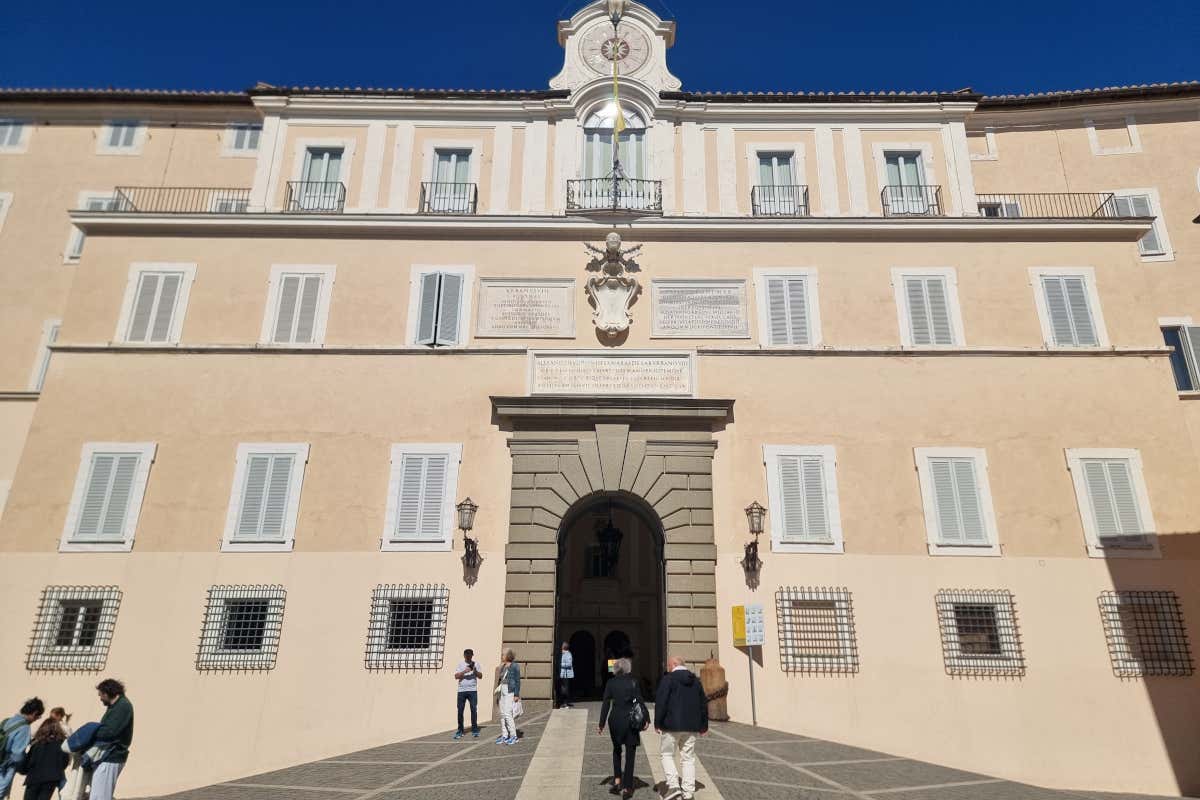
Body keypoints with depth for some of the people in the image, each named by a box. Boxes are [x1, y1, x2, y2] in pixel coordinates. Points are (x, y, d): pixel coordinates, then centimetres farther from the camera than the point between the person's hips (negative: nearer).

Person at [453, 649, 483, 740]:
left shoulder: (475, 664, 9)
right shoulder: (460, 664, 7)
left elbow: (480, 676, 8)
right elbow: (456, 676, -3)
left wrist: (475, 671, -11)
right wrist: (464, 671, -17)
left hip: (472, 690, 0)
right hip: (461, 690, 0)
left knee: (474, 709, -5)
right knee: (460, 710, 2)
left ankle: (474, 730, 4)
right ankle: (460, 731, 12)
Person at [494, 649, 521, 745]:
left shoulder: (514, 666, -8)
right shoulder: (503, 667, 14)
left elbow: (517, 681, -10)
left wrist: (516, 695, -15)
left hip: (510, 692, -8)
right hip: (503, 692, 8)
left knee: (508, 713, -11)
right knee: (502, 714, 8)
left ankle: (514, 736, -3)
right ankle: (504, 736, 16)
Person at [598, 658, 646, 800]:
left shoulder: (610, 683, -1)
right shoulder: (633, 682, -6)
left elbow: (606, 704, 0)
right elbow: (640, 701, -8)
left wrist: (602, 723, 5)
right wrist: (645, 719, -1)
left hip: (615, 720, 2)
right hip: (631, 720, -2)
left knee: (616, 750, 23)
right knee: (630, 753, 7)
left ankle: (617, 781, 18)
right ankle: (626, 788, 6)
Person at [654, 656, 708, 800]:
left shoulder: (668, 679, -8)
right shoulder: (696, 681, 11)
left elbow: (661, 702, -15)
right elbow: (703, 703, 15)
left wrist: (657, 723, -8)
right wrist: (703, 726, 22)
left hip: (672, 726, -5)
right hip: (691, 727, 5)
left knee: (667, 755, 7)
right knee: (688, 758, 10)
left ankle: (673, 785, -7)